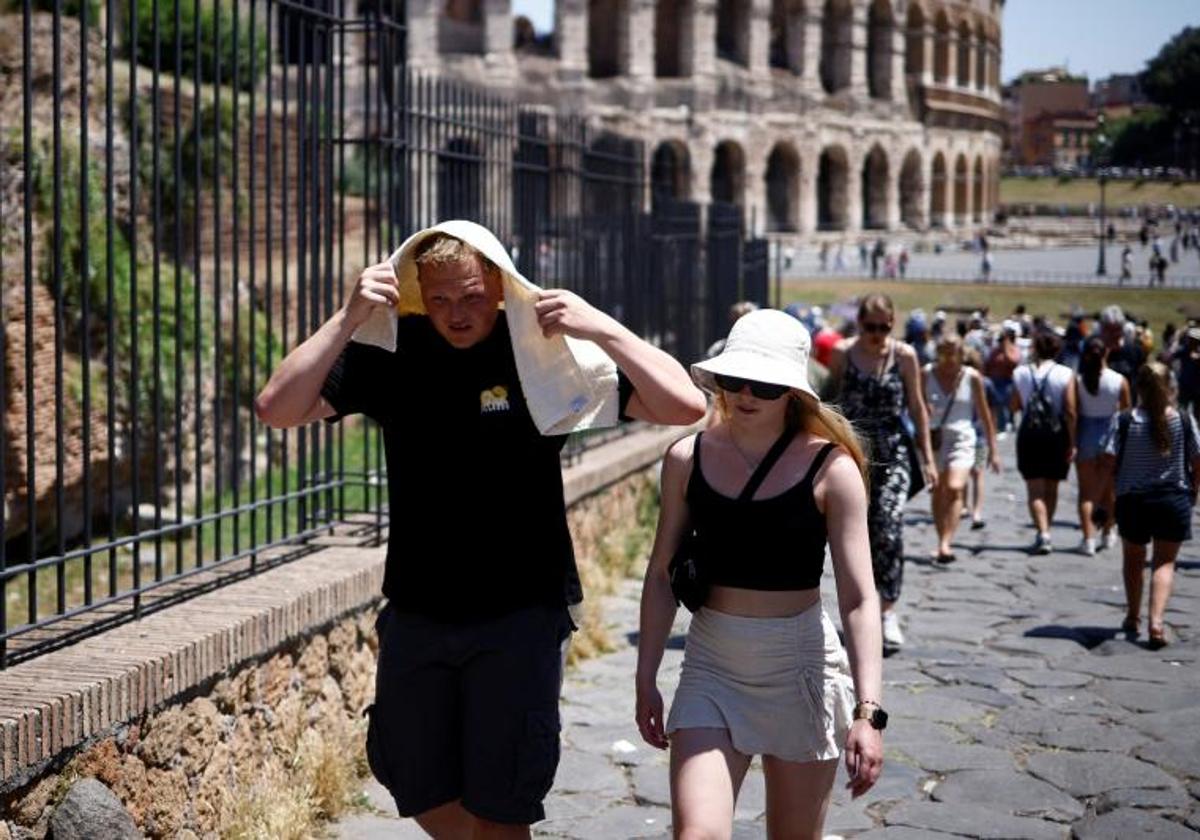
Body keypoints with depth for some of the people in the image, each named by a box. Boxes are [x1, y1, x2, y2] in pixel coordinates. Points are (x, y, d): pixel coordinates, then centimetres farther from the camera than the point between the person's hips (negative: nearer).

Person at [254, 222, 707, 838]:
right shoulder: (390, 354, -2)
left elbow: (685, 405, -13)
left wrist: (600, 328, -22)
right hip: (415, 615, 3)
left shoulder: (542, 351, -8)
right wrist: (348, 319, -17)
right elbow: (277, 409, -10)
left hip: (519, 616, -3)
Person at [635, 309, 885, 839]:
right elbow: (662, 576, 8)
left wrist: (867, 711, -21)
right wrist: (646, 681, 7)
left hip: (801, 667, -2)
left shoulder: (830, 469, -9)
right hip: (711, 666, 2)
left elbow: (859, 598, -13)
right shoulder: (688, 459, 0)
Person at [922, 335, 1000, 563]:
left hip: (961, 439, -2)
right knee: (938, 492, 8)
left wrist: (993, 449, 7)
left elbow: (984, 414, 6)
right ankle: (943, 543, 20)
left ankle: (945, 544, -25)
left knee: (954, 488, -19)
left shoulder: (972, 377, -1)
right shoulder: (926, 374, 0)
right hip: (934, 439, 2)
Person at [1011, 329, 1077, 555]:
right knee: (1051, 489, 16)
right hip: (1056, 435, 1)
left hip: (1029, 434, 0)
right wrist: (1072, 443, -5)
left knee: (1035, 490, -1)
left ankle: (1043, 534, -18)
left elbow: (1015, 406, 5)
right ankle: (1044, 534, 25)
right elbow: (1070, 412, -9)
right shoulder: (1066, 374, -5)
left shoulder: (1020, 373, -1)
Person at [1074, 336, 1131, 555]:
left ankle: (1088, 538, -5)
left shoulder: (1078, 380, -10)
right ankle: (1107, 534, 30)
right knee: (1109, 489, 18)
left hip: (1086, 434, -1)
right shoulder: (1120, 381, -7)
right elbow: (1126, 412, -1)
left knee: (1086, 492, 4)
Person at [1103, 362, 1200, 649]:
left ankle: (1133, 617, 31)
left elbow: (1110, 460, -11)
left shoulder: (1124, 421, -10)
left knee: (1133, 559, 19)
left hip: (1132, 499, 0)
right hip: (1174, 499, 0)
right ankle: (1156, 621, -10)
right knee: (1165, 561, 7)